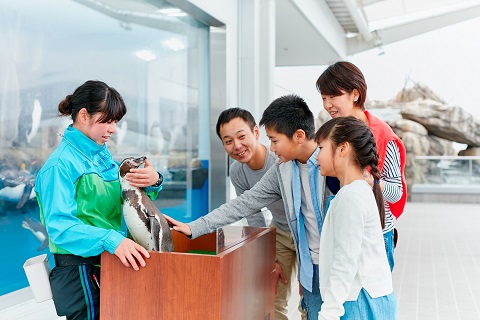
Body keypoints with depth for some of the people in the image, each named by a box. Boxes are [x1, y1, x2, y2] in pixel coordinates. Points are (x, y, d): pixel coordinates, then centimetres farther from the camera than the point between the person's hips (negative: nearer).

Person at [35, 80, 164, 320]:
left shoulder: (102, 154, 7)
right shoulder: (60, 165, -17)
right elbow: (59, 226, -25)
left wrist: (153, 182, -13)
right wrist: (111, 240, -38)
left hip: (107, 263, 8)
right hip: (79, 270, -8)